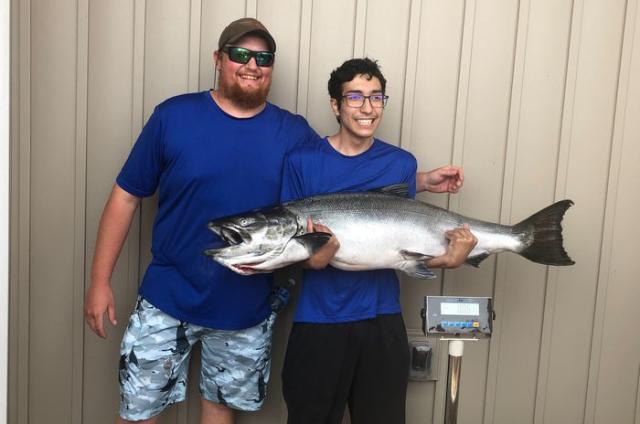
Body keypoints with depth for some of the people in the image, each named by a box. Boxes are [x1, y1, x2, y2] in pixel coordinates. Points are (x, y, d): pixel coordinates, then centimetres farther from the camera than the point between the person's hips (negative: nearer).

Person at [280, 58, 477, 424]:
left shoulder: (402, 163, 1)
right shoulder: (302, 160, -5)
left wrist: (446, 260, -16)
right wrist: (309, 257, -25)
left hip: (381, 317, 2)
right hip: (318, 319, -1)